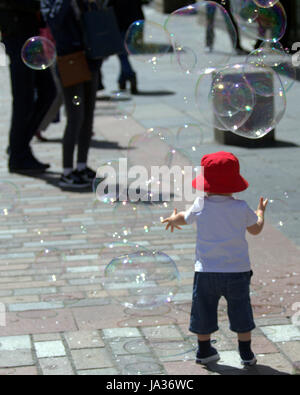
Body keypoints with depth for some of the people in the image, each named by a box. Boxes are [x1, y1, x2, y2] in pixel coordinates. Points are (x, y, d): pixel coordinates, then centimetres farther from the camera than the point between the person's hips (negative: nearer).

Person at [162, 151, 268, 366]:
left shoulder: (201, 205, -7)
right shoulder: (242, 208, -9)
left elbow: (184, 219, 14)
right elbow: (256, 229, 8)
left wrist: (173, 219, 38)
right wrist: (260, 212, 29)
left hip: (206, 271, 0)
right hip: (237, 270, 0)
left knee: (205, 311, 15)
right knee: (241, 312, 13)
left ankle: (204, 350, 25)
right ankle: (246, 354, 19)